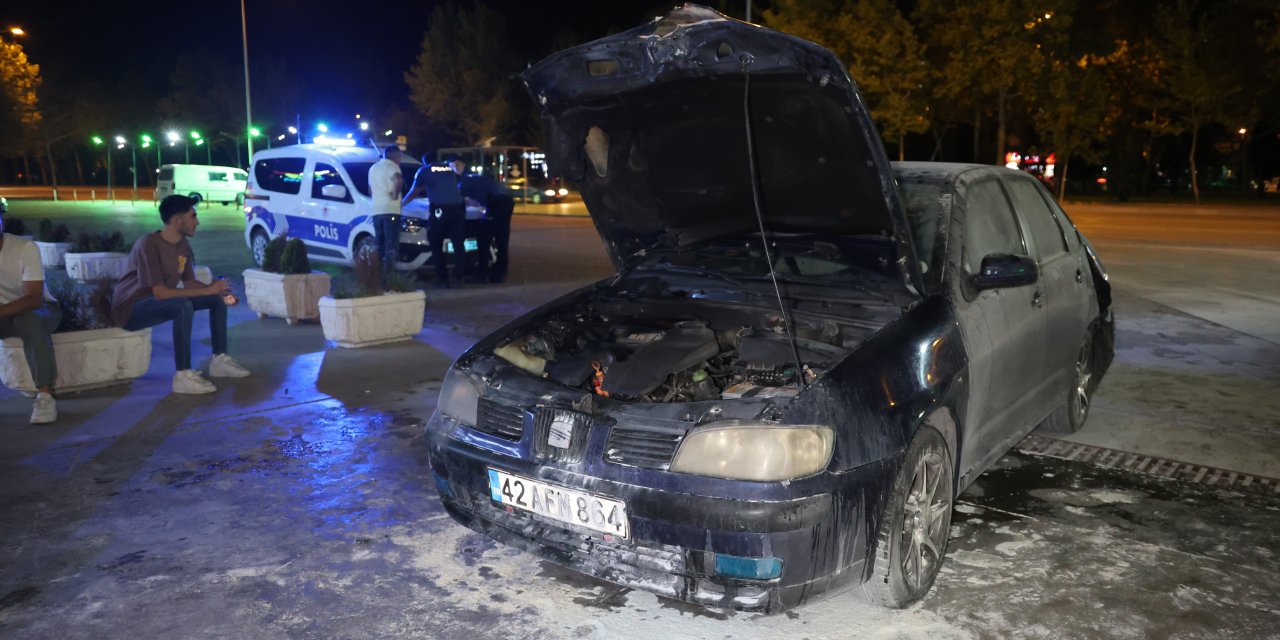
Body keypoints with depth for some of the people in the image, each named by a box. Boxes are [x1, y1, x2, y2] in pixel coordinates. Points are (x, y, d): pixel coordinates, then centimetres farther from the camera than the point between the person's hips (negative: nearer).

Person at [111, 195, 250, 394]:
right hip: (131, 307, -9)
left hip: (159, 301, 9)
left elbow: (189, 283, 6)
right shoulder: (148, 245, -26)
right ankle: (183, 376, -32)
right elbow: (160, 292, -32)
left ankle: (219, 359, 8)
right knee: (184, 306, -36)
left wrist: (218, 291, -12)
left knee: (218, 299, 0)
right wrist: (208, 290, -30)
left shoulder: (183, 244, -1)